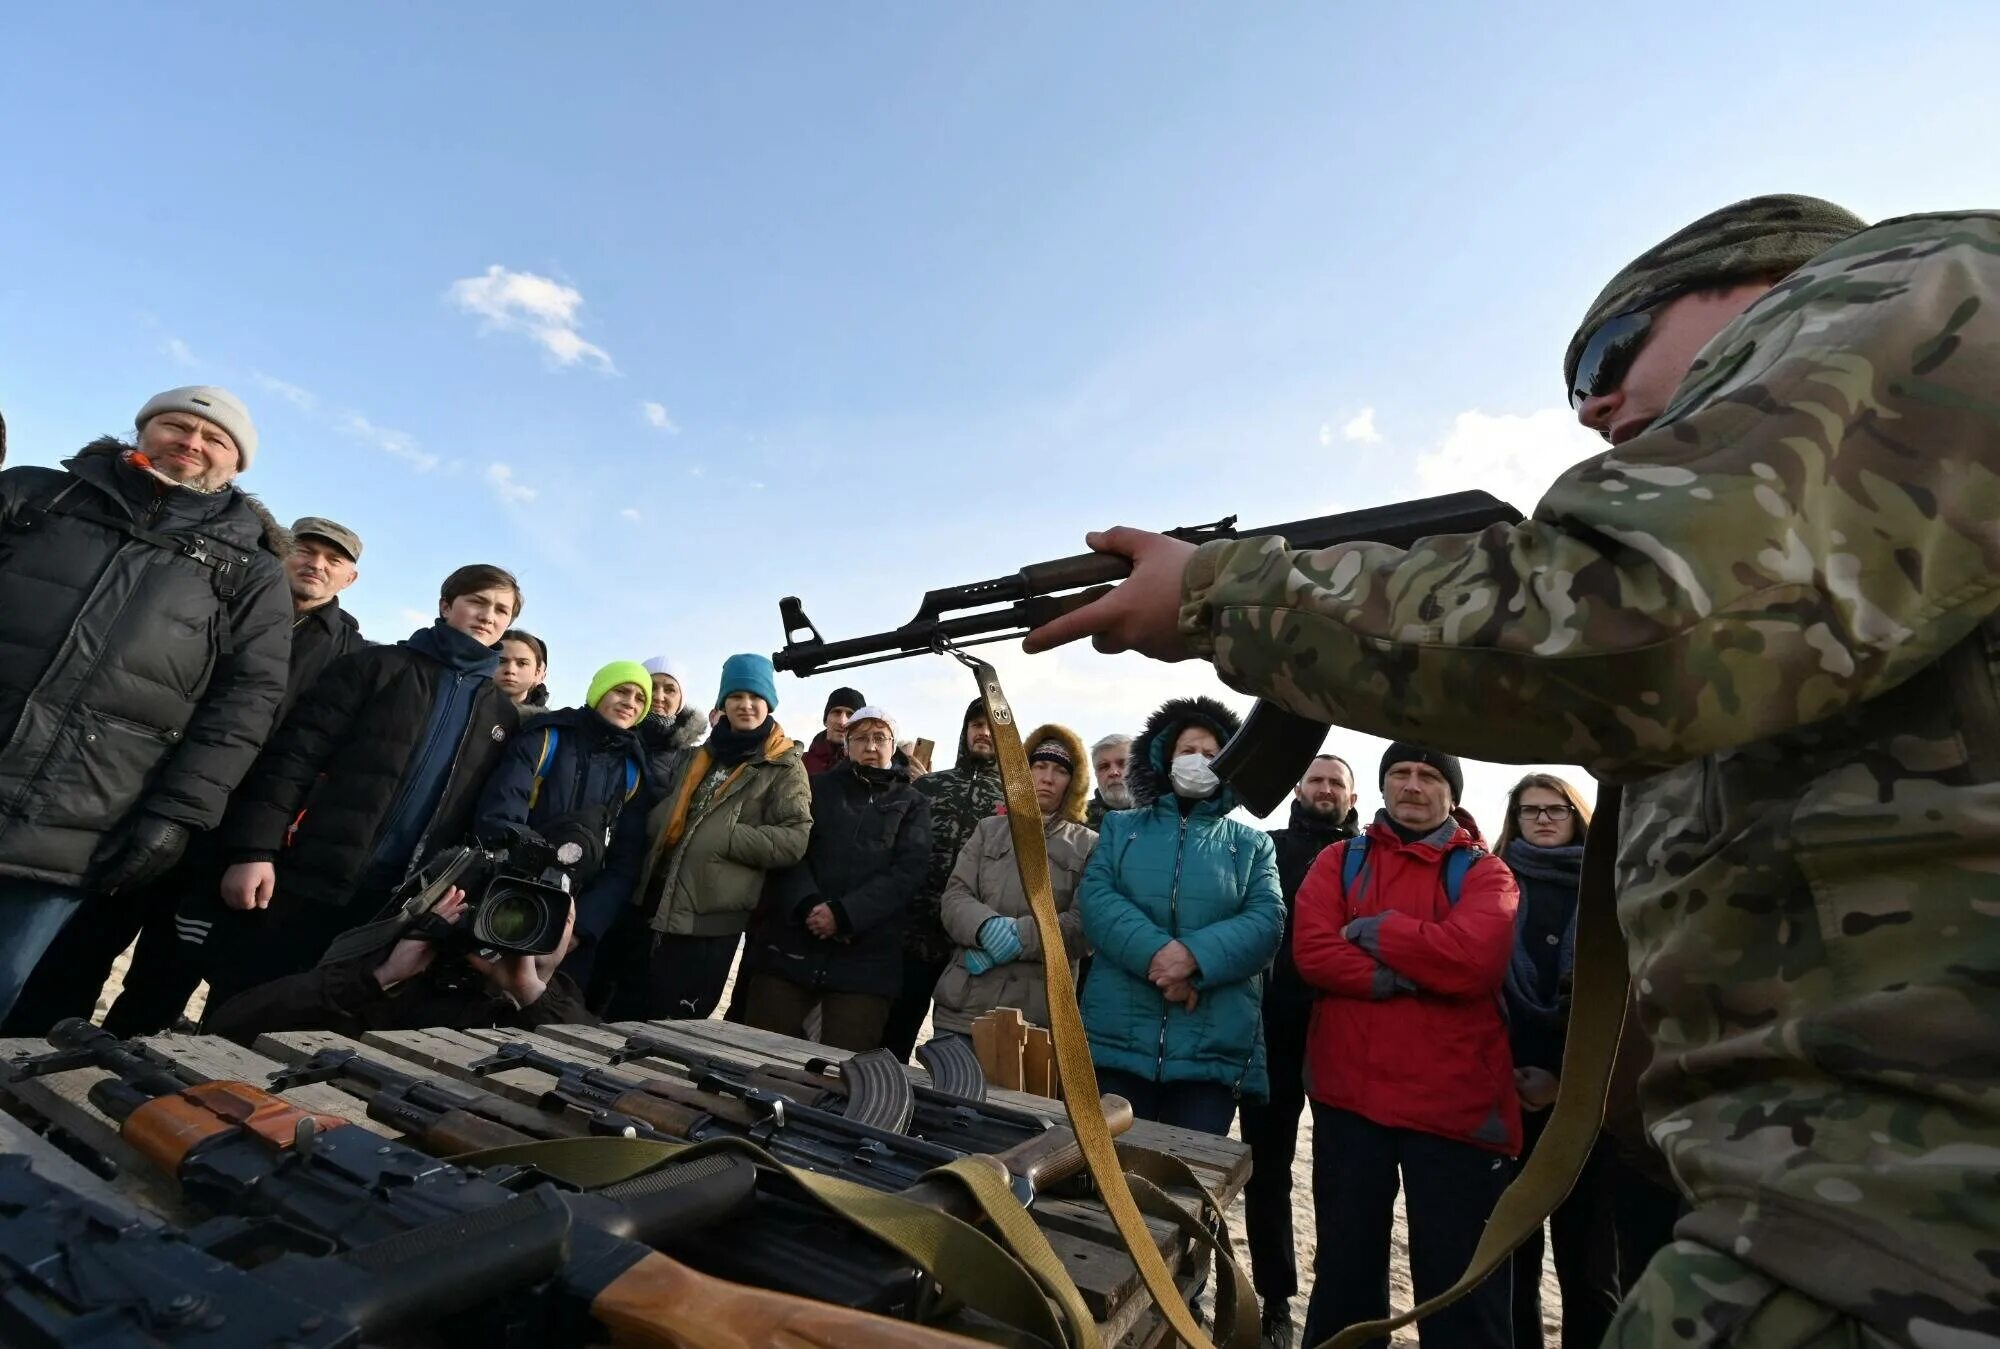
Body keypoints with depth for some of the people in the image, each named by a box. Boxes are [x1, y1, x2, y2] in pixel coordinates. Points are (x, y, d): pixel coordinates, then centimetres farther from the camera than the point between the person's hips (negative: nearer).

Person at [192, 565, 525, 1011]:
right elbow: (293, 755, -4)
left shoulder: (502, 716, 12)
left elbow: (479, 816, 10)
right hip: (303, 879, -2)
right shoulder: (378, 665, 3)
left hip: (390, 903, 3)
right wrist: (253, 851, -13)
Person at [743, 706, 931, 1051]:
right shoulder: (818, 788, 15)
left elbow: (907, 871, -3)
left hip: (864, 957, -1)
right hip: (792, 944, 1)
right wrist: (807, 904, -16)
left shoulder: (912, 805, 12)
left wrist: (844, 914, -15)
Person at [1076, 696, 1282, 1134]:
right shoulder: (1120, 827, 13)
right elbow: (1095, 899, -3)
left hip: (1214, 1048, 0)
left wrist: (1195, 956, -20)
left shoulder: (1252, 844, 13)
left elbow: (1266, 922, -3)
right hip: (1116, 1037, 0)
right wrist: (1156, 953, -19)